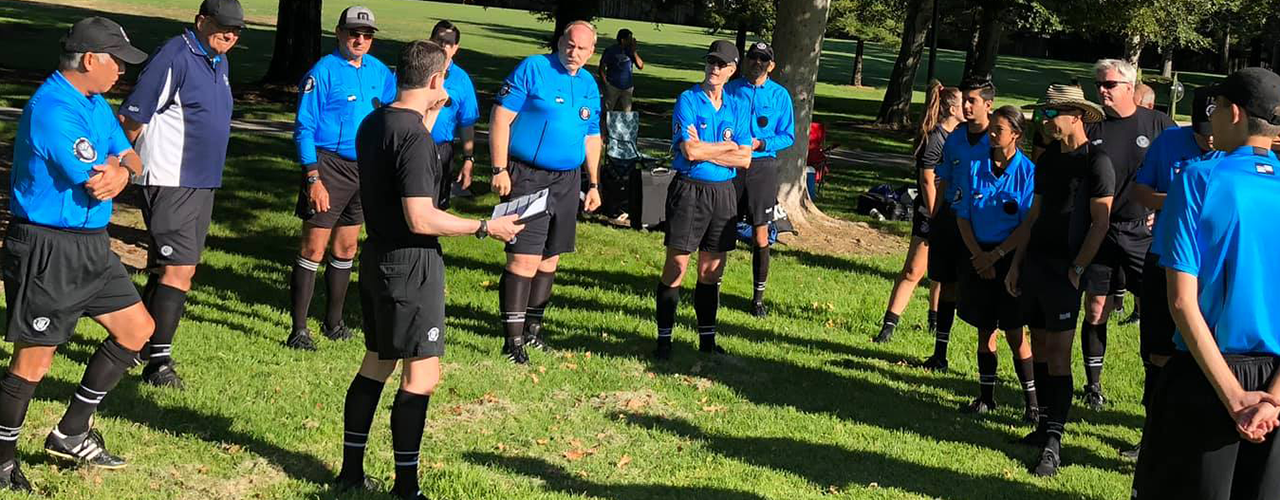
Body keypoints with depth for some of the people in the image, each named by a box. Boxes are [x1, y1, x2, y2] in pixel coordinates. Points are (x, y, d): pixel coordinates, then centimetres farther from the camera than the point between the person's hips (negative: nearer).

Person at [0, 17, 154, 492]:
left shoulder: (95, 104, 12)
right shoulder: (52, 109, -20)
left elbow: (129, 157, 10)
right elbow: (92, 181, -23)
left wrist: (122, 171, -13)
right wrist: (110, 170, -1)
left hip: (91, 244, 10)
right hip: (46, 249, -10)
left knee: (137, 329, 13)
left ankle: (71, 434, 22)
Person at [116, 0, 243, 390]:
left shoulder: (219, 62, 14)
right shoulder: (175, 58, -16)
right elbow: (130, 117, -15)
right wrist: (149, 160, -2)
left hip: (202, 181, 9)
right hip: (170, 182, -9)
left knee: (172, 268, 15)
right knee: (178, 269, -12)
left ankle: (141, 341, 29)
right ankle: (158, 362, -8)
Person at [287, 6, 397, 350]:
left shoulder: (378, 71, 8)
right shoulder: (322, 72, -9)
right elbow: (304, 128, -11)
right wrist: (313, 178, -18)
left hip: (365, 168, 6)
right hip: (329, 165, -6)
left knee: (346, 248, 14)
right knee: (314, 249, -6)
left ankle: (333, 322, 26)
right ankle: (298, 331, -3)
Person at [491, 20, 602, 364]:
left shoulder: (589, 85, 12)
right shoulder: (532, 69, -8)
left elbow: (592, 138, 22)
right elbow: (500, 118, -11)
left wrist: (593, 184, 19)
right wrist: (499, 170, -16)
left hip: (567, 181, 7)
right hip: (527, 177, -7)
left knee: (550, 258, 12)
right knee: (525, 258, -12)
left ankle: (532, 327, 24)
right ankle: (513, 339, -9)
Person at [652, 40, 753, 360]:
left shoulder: (738, 107, 10)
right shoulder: (688, 100, -4)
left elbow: (745, 160, 1)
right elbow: (689, 151, -16)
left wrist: (704, 149, -8)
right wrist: (728, 147, -5)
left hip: (723, 193, 5)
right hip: (689, 190, -4)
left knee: (712, 270, 10)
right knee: (676, 267, -3)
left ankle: (707, 339, 18)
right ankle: (664, 340, 4)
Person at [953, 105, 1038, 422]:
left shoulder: (1028, 172, -9)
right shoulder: (976, 168, 2)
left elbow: (1029, 225, -11)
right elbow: (962, 217, 4)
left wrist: (995, 255, -14)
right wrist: (978, 256, -7)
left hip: (1011, 258, -4)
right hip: (980, 256, 4)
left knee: (1014, 333, -4)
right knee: (985, 329, 10)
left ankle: (1032, 401, 3)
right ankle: (986, 396, 20)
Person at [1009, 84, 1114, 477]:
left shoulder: (1096, 162, -9)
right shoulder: (1048, 160, 14)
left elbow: (1100, 222, -12)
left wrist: (1077, 268, -17)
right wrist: (1017, 263, 15)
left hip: (1064, 270, -8)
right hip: (1034, 263, 8)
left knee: (1058, 354, -9)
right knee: (1039, 347, 10)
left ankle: (1053, 444, -9)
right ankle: (1045, 425, 19)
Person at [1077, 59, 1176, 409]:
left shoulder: (1158, 124, 0)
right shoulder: (1092, 129, 5)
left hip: (1143, 233, -2)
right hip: (1100, 232, 2)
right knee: (1095, 312, 6)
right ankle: (1093, 385, 18)